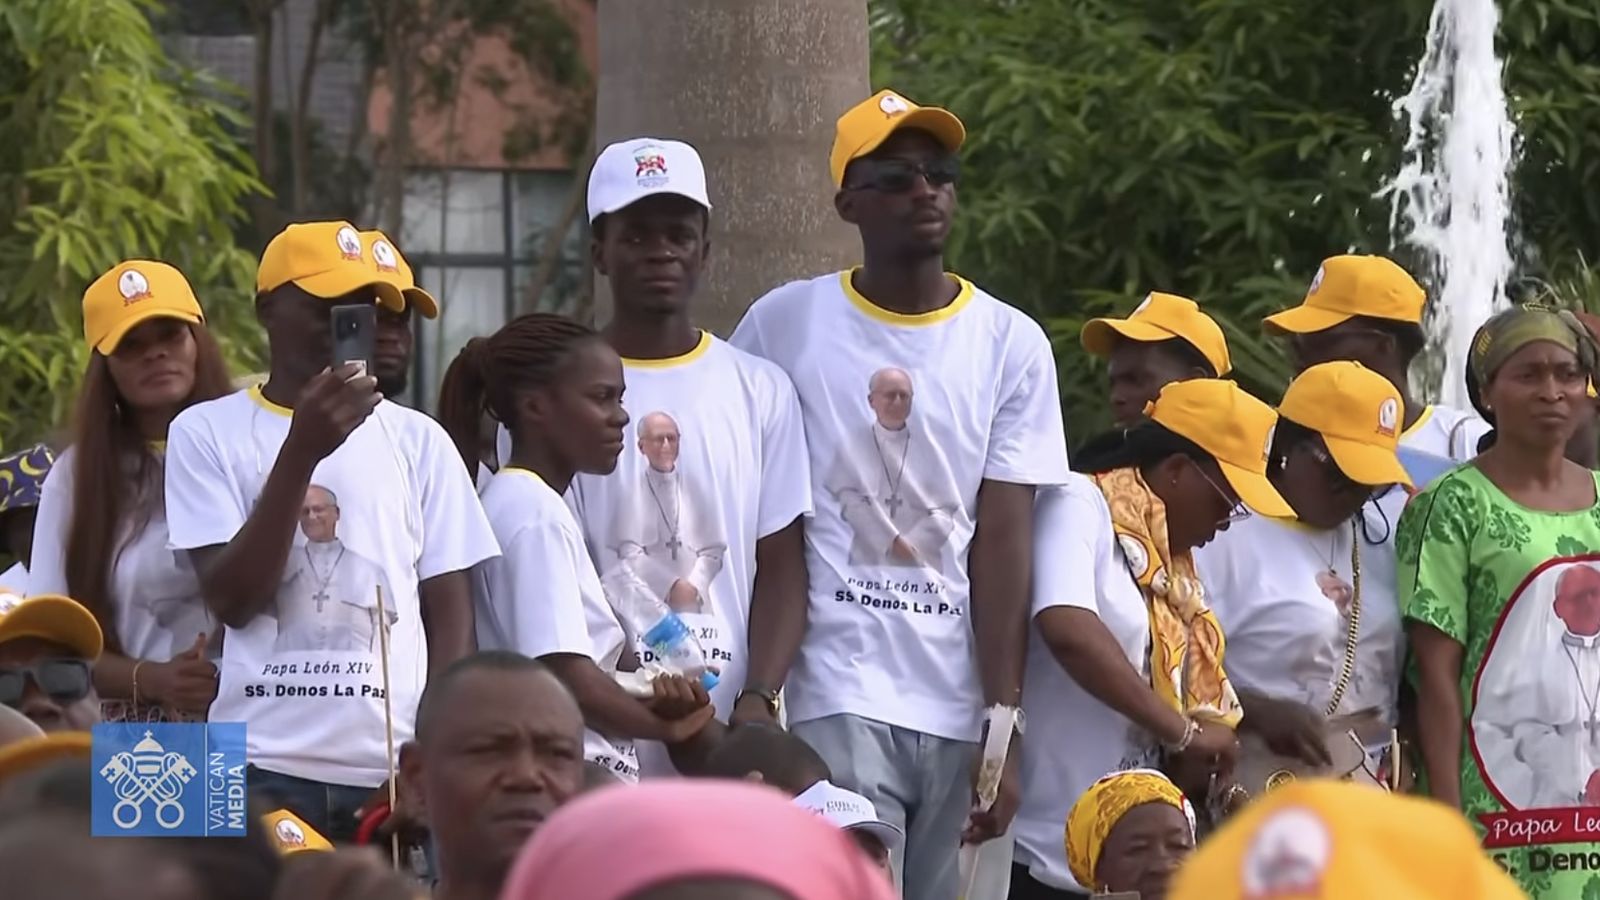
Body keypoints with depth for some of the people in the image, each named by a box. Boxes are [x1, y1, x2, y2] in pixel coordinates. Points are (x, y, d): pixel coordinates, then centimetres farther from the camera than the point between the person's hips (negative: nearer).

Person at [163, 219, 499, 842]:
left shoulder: (416, 439, 12)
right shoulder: (207, 434, 6)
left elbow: (450, 613, 11)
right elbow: (233, 600, -4)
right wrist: (302, 451, -11)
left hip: (397, 771, 2)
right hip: (263, 772, -2)